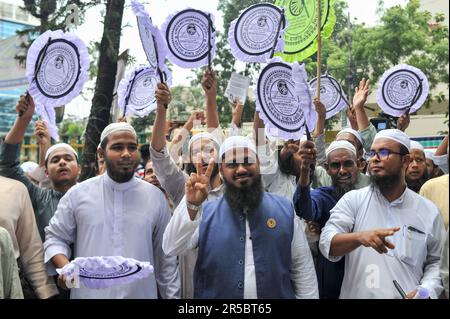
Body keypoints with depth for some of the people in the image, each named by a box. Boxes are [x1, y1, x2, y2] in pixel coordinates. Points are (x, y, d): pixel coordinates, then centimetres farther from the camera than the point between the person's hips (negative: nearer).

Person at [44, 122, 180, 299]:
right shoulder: (78, 194, -1)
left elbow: (165, 258, 5)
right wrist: (64, 266, -14)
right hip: (88, 293, 0)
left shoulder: (156, 197, 2)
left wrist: (172, 295, 3)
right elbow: (54, 238, 5)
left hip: (141, 293, 1)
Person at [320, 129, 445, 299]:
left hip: (407, 296, 1)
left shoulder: (428, 211, 1)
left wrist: (426, 290, -12)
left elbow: (436, 262, 7)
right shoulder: (353, 200, -4)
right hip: (356, 294, -1)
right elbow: (327, 243, -16)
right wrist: (359, 237, -34)